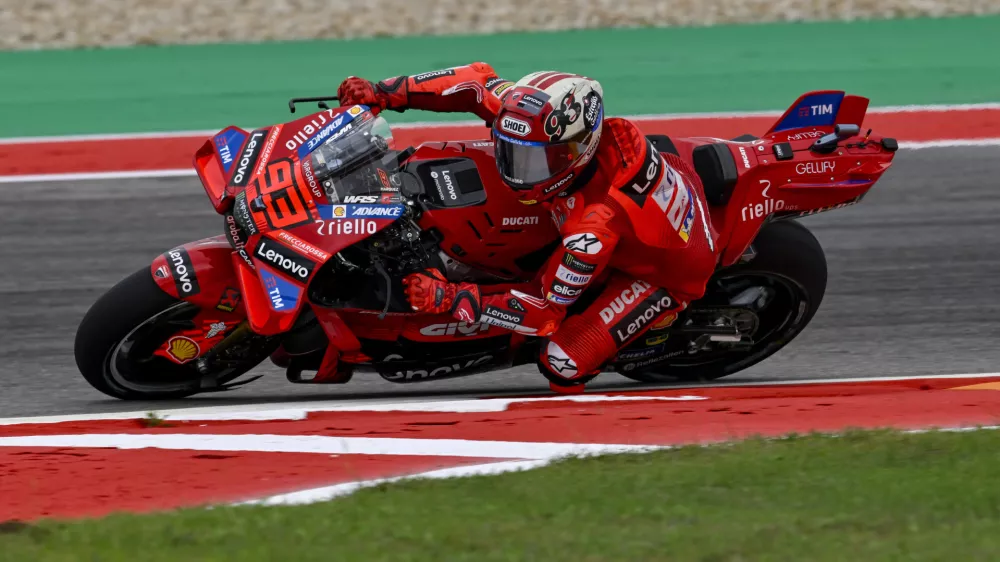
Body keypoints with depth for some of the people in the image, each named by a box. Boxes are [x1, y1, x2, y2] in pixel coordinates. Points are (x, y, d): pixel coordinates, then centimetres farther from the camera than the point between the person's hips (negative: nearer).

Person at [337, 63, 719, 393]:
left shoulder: (595, 225, -43)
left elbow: (546, 312, -33)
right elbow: (480, 82, -17)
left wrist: (451, 299, -36)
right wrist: (386, 94, -24)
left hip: (666, 273, -7)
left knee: (563, 365, -17)